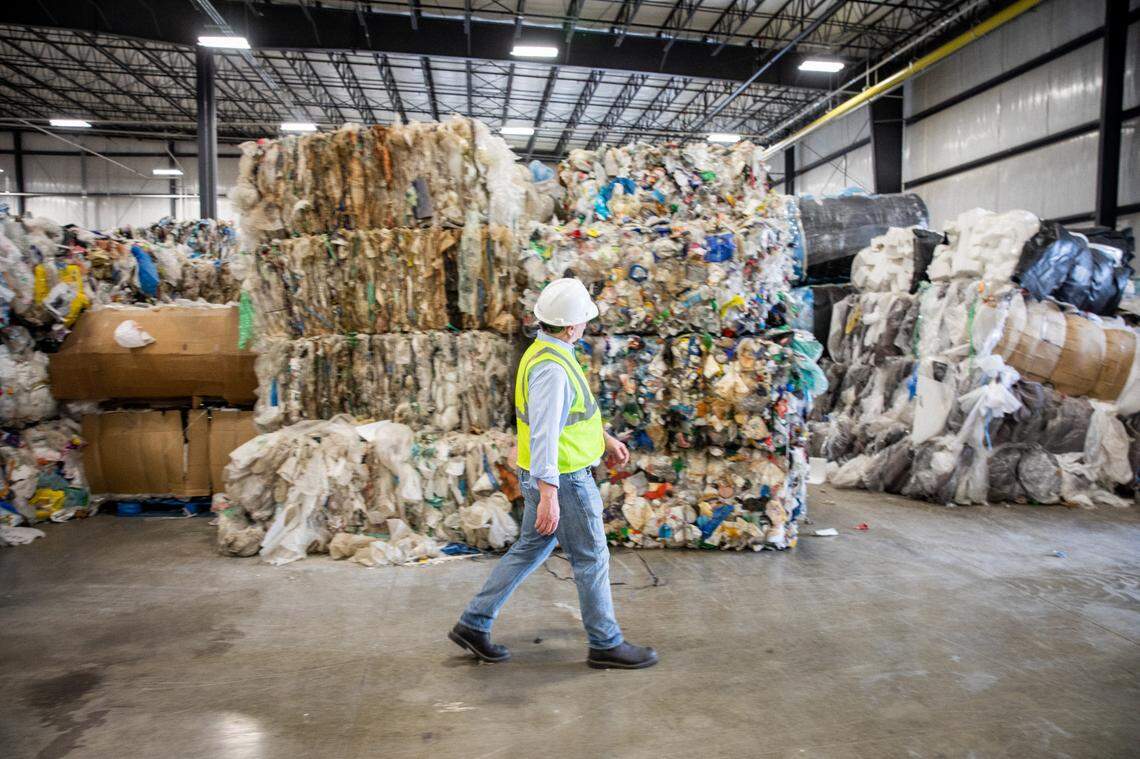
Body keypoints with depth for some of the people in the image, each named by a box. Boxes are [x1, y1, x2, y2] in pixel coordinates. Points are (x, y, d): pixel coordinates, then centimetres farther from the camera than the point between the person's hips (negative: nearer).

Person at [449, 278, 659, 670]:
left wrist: (605, 438, 24)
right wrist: (548, 496, -34)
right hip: (560, 479, -10)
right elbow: (543, 433, -31)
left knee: (530, 550, 19)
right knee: (592, 558, 5)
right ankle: (606, 645, 22)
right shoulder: (552, 366, -25)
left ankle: (473, 624, 26)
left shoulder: (546, 352, 8)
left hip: (549, 475, 10)